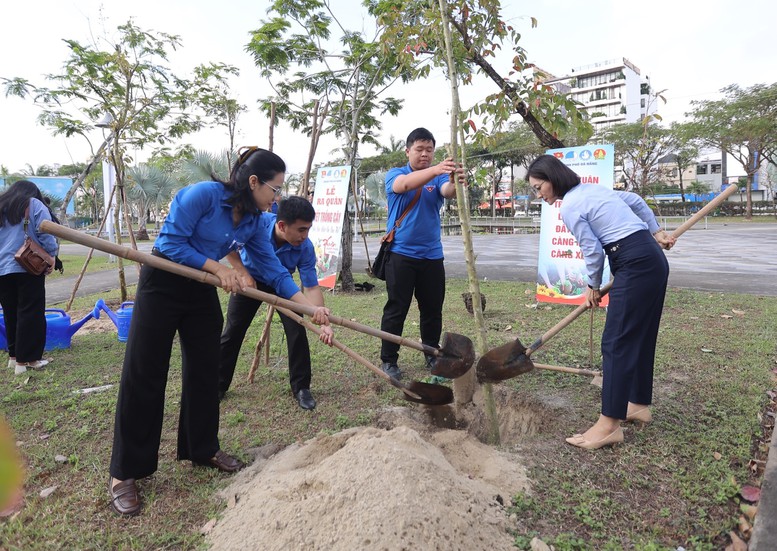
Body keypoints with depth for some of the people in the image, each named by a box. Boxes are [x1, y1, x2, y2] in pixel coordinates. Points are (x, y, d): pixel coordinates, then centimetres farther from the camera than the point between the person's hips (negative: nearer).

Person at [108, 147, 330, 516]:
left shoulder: (252, 221, -2)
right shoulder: (203, 194, -22)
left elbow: (274, 269, -2)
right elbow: (172, 243, -21)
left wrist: (310, 307, -8)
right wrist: (219, 268, -21)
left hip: (202, 291, 7)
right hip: (162, 285, -6)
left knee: (205, 371, 9)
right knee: (144, 376, -2)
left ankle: (202, 449, 27)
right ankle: (124, 474, 10)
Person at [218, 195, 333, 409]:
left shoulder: (305, 248, -32)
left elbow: (311, 288, -28)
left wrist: (323, 323, -38)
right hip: (249, 279, 0)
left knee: (297, 331, -12)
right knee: (232, 332, 2)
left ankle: (301, 388, 3)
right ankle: (218, 385, 20)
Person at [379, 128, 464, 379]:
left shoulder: (438, 178, 6)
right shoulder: (395, 174, 0)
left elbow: (447, 191, -17)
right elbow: (404, 184, -25)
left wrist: (456, 181, -42)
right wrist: (435, 170, -43)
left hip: (432, 255, 3)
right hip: (401, 253, -3)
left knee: (433, 309, 11)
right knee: (396, 309, 0)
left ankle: (433, 355, 28)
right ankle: (388, 360, 12)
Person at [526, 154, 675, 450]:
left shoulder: (569, 207, -11)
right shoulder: (591, 187, 16)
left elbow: (592, 250, -8)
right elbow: (635, 201, 23)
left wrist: (593, 286, 8)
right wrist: (656, 231, 28)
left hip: (634, 265, -10)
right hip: (654, 260, 10)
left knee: (616, 342, -10)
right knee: (640, 337, 16)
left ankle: (609, 424, -7)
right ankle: (639, 404, 28)